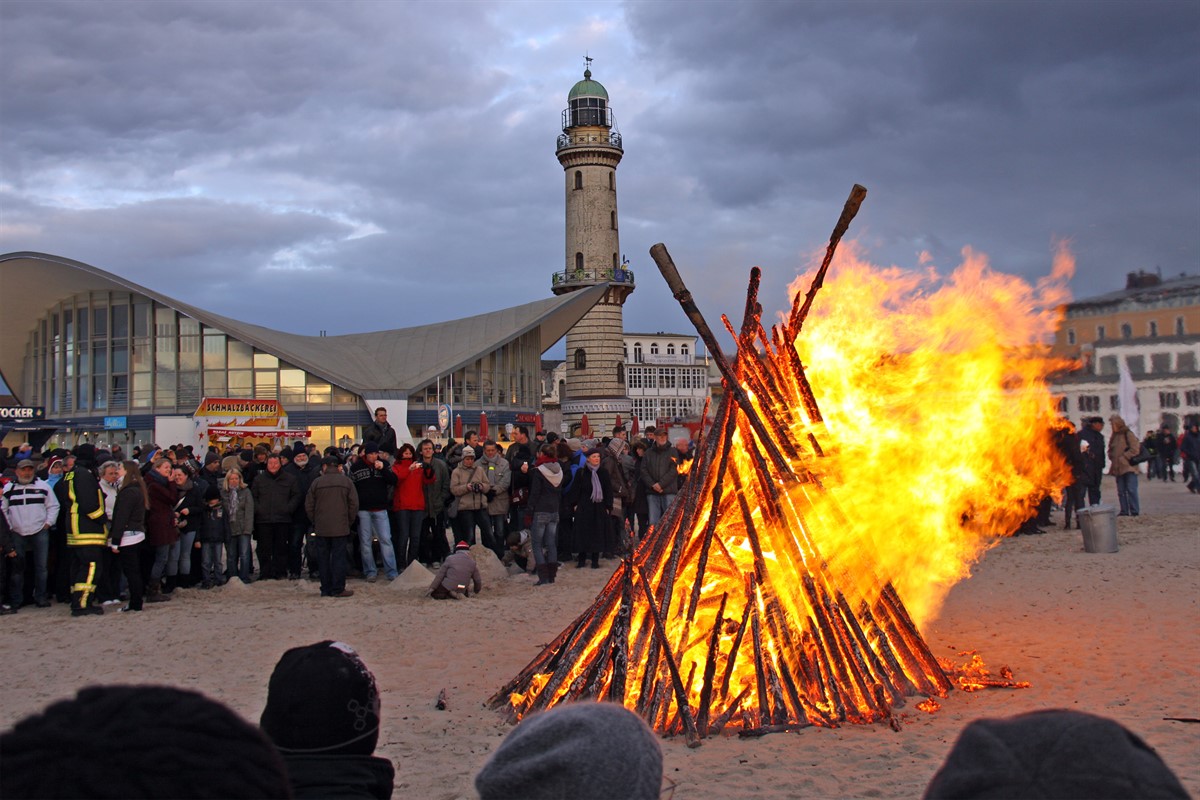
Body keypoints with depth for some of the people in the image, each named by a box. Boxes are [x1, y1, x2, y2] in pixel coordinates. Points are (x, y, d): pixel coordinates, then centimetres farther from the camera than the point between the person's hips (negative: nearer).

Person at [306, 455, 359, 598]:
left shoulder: (317, 482, -1)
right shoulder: (346, 482, -1)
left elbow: (308, 506, 2)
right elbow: (354, 504, -1)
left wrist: (315, 522, 14)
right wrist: (349, 522, 9)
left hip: (321, 528, 1)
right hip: (340, 527, -1)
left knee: (323, 558, 7)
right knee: (339, 557, 1)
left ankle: (326, 589, 9)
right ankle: (338, 589, -1)